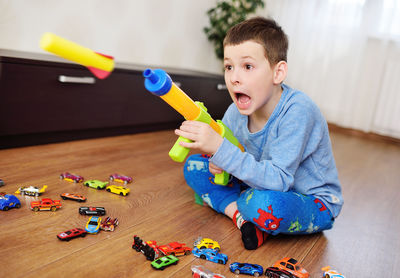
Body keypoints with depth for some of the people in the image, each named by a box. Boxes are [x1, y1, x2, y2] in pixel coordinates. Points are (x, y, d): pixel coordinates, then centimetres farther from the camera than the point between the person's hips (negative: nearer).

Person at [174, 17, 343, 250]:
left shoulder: (297, 111, -29)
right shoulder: (235, 113, -11)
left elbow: (279, 181, -35)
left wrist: (220, 148, -41)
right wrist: (218, 161, -18)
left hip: (315, 204, -6)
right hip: (263, 185, 6)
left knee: (267, 204, -40)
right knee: (194, 165, -2)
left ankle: (242, 209, -6)